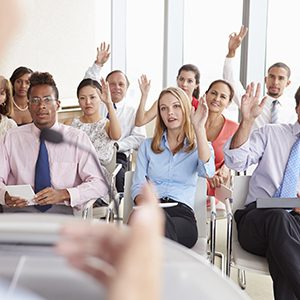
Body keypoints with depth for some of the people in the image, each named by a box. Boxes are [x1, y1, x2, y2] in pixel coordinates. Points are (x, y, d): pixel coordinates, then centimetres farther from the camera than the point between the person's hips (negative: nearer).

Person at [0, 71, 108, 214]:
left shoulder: (77, 138, 6)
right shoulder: (12, 137, 12)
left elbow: (99, 184, -2)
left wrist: (63, 194, -18)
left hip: (62, 209, 0)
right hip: (20, 209, 1)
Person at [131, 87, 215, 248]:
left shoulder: (200, 146, 19)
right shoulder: (148, 146, 25)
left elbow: (207, 172, -6)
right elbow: (137, 186, 14)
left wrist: (199, 128, -10)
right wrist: (144, 204, -11)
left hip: (183, 214, -1)